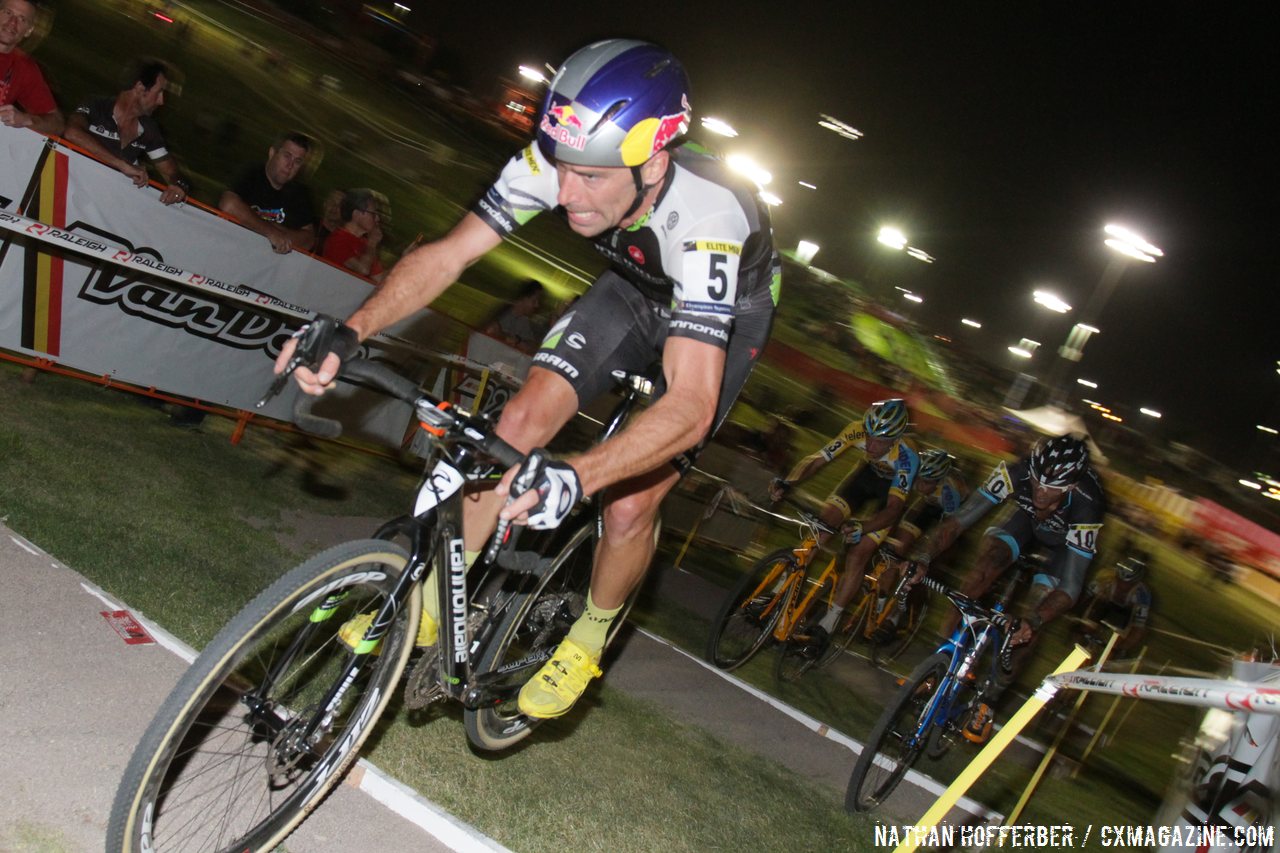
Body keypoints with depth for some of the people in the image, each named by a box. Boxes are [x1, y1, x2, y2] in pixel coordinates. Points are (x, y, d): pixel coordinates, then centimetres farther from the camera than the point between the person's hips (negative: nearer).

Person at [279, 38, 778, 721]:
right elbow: (447, 254, -23)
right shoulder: (556, 163, -28)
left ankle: (587, 643, 18)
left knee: (628, 506, -11)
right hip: (634, 287, 4)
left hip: (724, 316, -4)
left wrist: (577, 476, -63)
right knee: (521, 421, -13)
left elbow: (691, 406, -49)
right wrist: (348, 332, -37)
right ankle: (435, 601, 4)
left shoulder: (707, 220, -43)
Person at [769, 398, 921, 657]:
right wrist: (785, 483, -44)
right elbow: (817, 459, -28)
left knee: (858, 553, -15)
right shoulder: (858, 430, -30)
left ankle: (825, 627, -6)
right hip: (866, 472, 4)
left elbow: (894, 507, -41)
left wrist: (862, 528, -58)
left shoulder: (907, 455, -39)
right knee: (822, 520, -16)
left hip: (893, 488, -4)